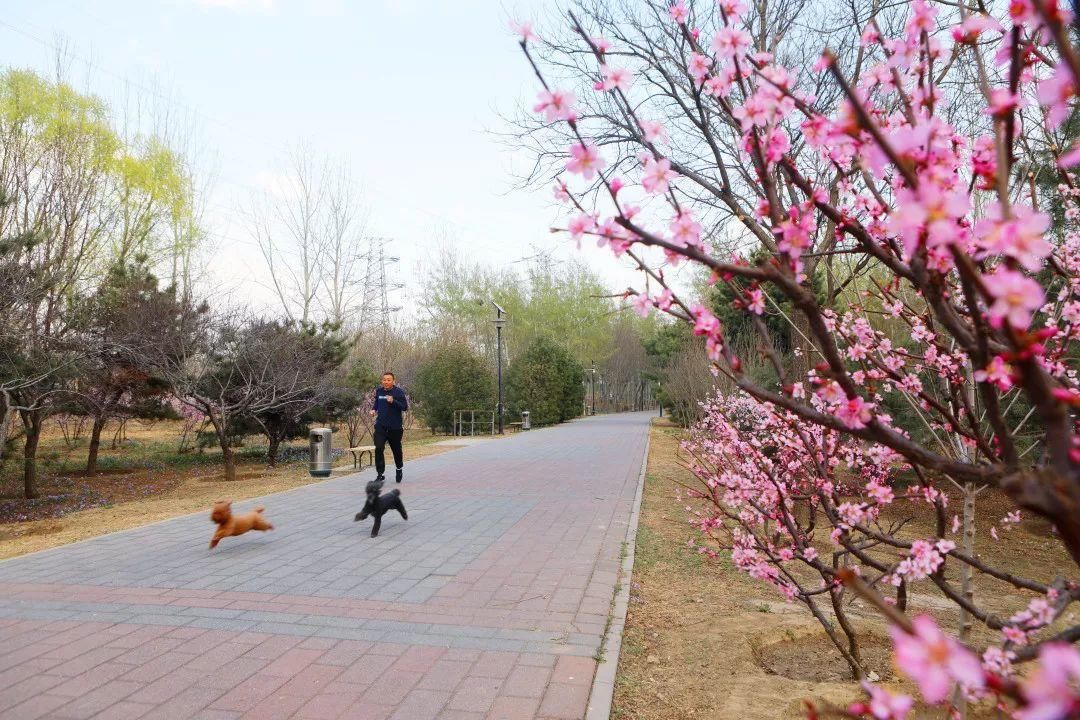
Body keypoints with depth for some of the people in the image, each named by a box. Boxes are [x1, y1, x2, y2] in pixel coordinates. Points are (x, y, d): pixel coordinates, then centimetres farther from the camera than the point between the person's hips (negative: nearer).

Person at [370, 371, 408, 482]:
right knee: (379, 449, -13)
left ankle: (399, 469, 39)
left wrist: (393, 401, -28)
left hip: (395, 427, -2)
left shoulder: (399, 392, -9)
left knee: (396, 450, 13)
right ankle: (380, 474, -7)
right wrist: (374, 409, 6)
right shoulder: (378, 390, 6)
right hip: (380, 426, 3)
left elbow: (405, 407, -14)